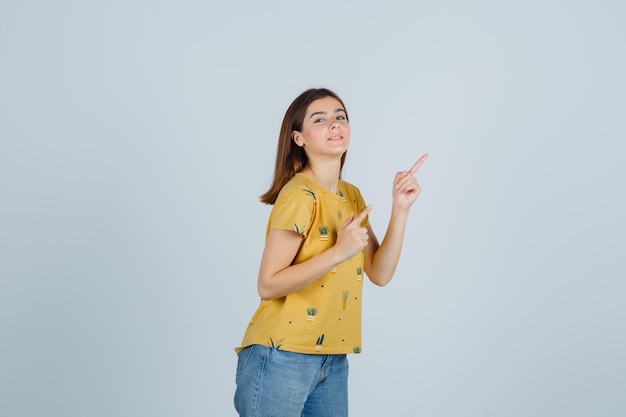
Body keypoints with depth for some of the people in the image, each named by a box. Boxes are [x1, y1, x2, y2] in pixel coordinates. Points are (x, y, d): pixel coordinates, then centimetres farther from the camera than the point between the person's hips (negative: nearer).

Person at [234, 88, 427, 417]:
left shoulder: (352, 196, 10)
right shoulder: (299, 195, -15)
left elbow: (380, 273, 4)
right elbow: (268, 285, -18)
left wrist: (400, 209, -5)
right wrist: (338, 252, -24)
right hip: (282, 357, -7)